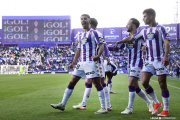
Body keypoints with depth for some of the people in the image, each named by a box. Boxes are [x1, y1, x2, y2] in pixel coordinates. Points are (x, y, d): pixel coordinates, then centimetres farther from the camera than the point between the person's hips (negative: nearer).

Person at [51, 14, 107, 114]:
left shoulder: (93, 33, -2)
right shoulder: (80, 35, 19)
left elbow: (101, 46, -9)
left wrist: (98, 55, -28)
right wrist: (73, 63, 18)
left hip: (91, 62, -7)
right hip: (81, 63, 7)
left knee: (97, 84, -6)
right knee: (71, 82, 7)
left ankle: (103, 108, -1)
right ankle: (62, 104, 14)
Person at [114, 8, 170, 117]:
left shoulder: (161, 28, -4)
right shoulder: (144, 31, 13)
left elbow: (167, 42, -13)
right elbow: (131, 38, 20)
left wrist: (166, 55, -26)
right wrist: (118, 42, 18)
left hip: (160, 60, -6)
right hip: (149, 61, 6)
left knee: (162, 84, -3)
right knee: (144, 82, -3)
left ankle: (166, 110, 8)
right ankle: (157, 103, 16)